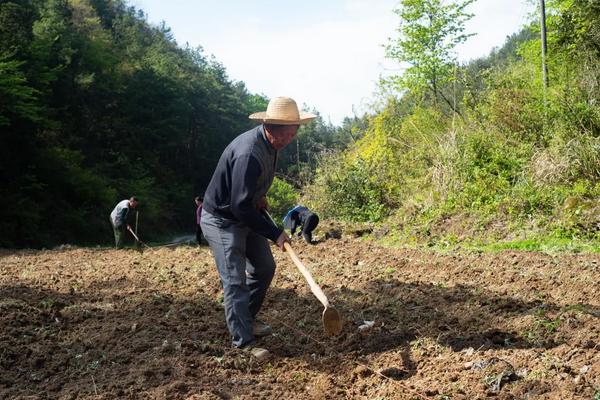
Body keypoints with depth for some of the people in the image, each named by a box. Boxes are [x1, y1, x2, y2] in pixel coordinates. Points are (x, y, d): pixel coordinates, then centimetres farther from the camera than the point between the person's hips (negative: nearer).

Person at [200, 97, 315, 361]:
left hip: (245, 215, 9)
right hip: (222, 220, -9)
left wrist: (259, 197, 5)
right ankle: (243, 341, 1)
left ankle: (247, 319, 31)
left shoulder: (269, 143, -3)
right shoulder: (248, 153, -33)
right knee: (235, 280, -8)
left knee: (265, 267, 14)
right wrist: (274, 234, -25)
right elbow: (240, 207, -32)